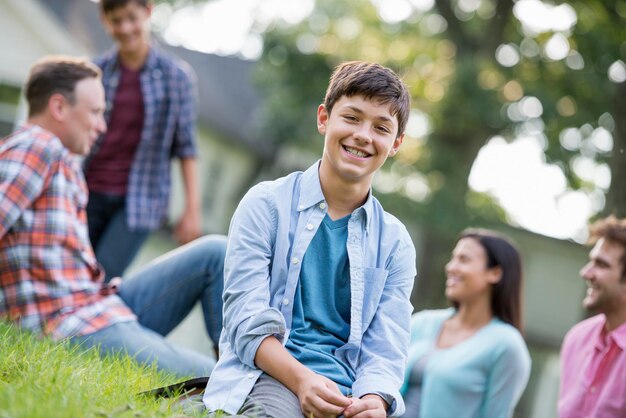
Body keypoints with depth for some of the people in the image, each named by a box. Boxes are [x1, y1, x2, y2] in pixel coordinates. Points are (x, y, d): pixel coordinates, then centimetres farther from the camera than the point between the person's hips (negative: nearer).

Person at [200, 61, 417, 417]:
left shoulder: (395, 242, 14)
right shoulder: (267, 205, 5)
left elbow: (385, 352, 6)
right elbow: (246, 321, -4)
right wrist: (300, 378, -23)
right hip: (269, 376, -2)